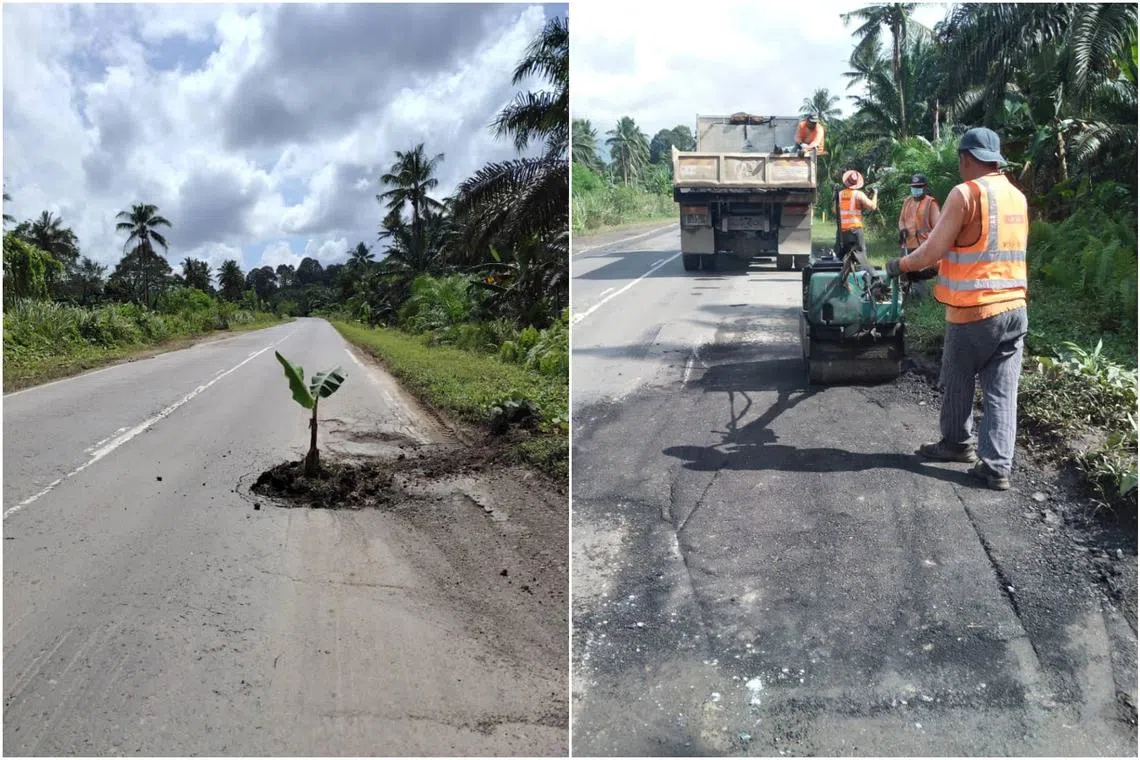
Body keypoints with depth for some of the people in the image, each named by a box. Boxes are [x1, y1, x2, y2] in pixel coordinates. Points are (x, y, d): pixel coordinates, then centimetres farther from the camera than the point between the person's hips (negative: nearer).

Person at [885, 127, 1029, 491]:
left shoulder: (966, 193, -11)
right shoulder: (1018, 197, 10)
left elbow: (933, 250, -13)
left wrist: (900, 264, 5)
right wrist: (951, 261, 31)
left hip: (973, 312, -6)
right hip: (1014, 309, 6)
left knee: (957, 383, 14)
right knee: (1002, 392, 5)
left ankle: (956, 444, 31)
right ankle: (997, 466, 5)